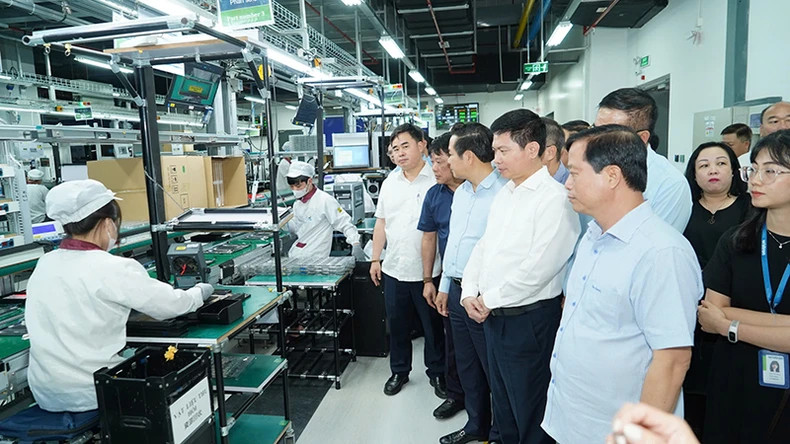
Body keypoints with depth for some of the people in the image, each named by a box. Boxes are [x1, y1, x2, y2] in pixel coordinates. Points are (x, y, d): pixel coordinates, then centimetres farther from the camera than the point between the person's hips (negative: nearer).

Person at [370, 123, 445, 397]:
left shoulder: (437, 181, -9)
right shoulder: (389, 183, 9)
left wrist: (435, 274, -15)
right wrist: (375, 259, 12)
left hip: (427, 271, -5)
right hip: (394, 270, 5)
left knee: (433, 326, 12)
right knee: (397, 325, 16)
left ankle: (437, 372, 31)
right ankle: (399, 371, 34)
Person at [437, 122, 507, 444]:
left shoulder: (503, 193, -19)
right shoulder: (462, 192, 10)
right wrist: (445, 285, 20)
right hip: (457, 291, 9)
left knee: (494, 370, 10)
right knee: (467, 366, 21)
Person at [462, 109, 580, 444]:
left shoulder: (554, 198, -17)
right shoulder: (504, 193, 10)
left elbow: (538, 269, -23)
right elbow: (483, 246, 13)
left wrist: (489, 300, -13)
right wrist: (470, 293, 0)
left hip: (528, 319, -8)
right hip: (492, 315, 8)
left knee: (529, 413, 9)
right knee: (502, 404, 23)